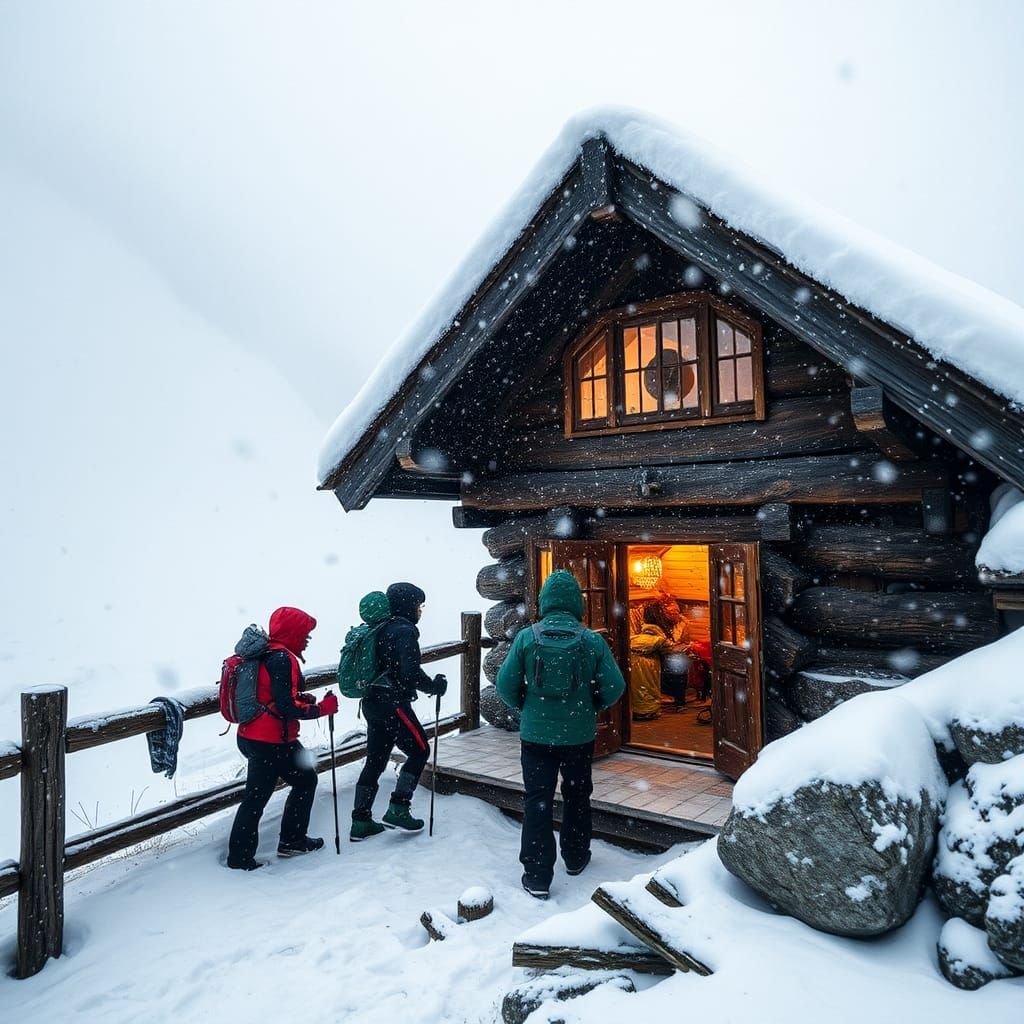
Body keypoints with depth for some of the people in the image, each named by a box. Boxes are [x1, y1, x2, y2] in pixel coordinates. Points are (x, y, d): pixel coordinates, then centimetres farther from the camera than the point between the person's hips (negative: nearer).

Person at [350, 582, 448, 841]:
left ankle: (360, 821, 17)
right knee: (419, 750, 6)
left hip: (373, 702, 9)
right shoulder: (405, 631, -14)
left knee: (375, 760, 14)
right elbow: (411, 673, -22)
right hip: (394, 704, -9)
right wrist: (435, 686, -8)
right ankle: (397, 810, 3)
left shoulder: (381, 629, 13)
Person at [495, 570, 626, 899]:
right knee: (577, 796, 21)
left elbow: (505, 685, -7)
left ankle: (537, 876, 11)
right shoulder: (592, 640, -10)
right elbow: (614, 687, -7)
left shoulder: (526, 637, -10)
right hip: (579, 734, 1)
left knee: (537, 801, 8)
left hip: (536, 734, -1)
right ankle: (575, 858, 37)